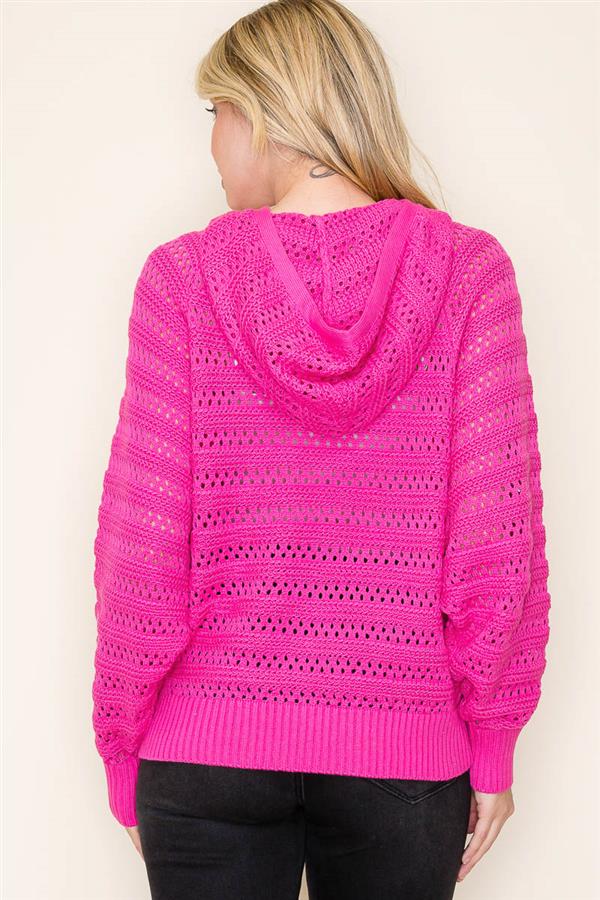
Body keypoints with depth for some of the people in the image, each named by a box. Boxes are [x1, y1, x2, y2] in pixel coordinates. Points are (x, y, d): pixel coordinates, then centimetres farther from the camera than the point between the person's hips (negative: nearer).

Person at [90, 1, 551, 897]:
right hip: (405, 755, 1)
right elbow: (499, 542, -8)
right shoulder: (467, 269, -6)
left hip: (206, 751, 0)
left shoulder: (183, 276, -7)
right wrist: (493, 744, 3)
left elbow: (142, 548, -7)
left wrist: (121, 741, 6)